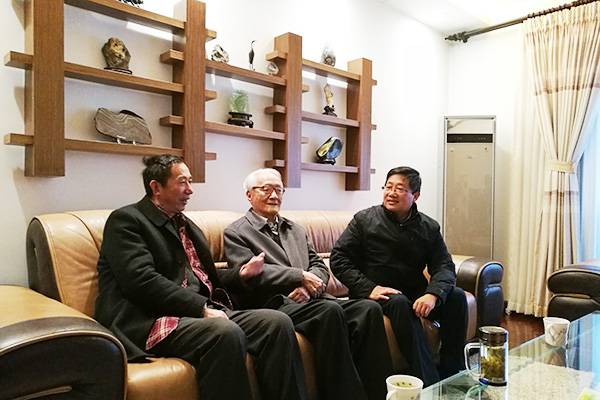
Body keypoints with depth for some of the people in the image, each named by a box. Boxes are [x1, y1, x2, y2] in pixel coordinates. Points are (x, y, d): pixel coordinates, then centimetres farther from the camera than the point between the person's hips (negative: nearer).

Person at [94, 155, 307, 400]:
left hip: (201, 311, 8)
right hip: (150, 321, -7)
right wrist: (201, 308, -19)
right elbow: (142, 281, -16)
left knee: (277, 322, -13)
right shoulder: (126, 220, -2)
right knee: (226, 333, -35)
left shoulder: (186, 224, 23)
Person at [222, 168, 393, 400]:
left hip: (309, 300, 6)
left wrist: (309, 286, -6)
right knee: (331, 310, -34)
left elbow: (319, 266, 18)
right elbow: (250, 274, -9)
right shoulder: (235, 233, 6)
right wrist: (301, 276, -12)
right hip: (275, 304, -6)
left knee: (369, 308, -20)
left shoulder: (296, 230, 25)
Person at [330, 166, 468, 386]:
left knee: (456, 296, -19)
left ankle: (452, 373, -8)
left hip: (416, 292, 4)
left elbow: (444, 266, -1)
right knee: (399, 302, -34)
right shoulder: (364, 220, -1)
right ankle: (428, 380, -28)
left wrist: (433, 294, -23)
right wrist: (368, 288, -19)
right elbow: (339, 258, -6)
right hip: (379, 294, -3)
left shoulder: (429, 227, 7)